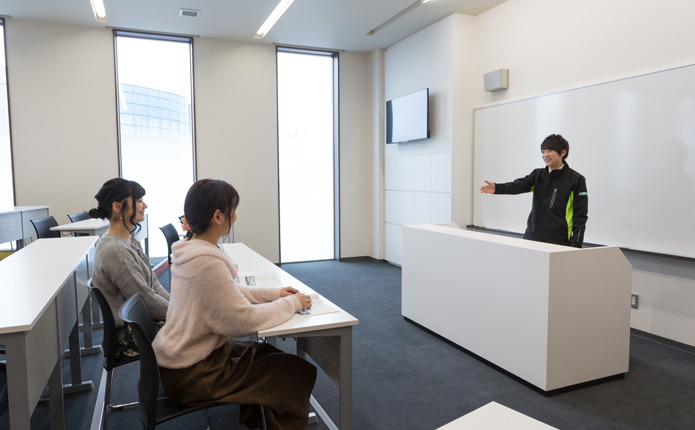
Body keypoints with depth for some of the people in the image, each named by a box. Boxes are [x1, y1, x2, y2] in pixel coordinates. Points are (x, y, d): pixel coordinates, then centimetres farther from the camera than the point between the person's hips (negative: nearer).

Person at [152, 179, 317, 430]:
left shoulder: (191, 250, 2)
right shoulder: (206, 262, -28)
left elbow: (227, 293, 12)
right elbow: (245, 320, -26)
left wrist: (274, 293, 5)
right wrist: (291, 303, -13)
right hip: (190, 376, -10)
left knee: (267, 354, 21)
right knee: (298, 373, -6)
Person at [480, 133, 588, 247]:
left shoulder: (576, 180, -2)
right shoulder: (538, 175, 8)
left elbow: (580, 215, -3)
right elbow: (520, 185, -12)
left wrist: (575, 246, -9)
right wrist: (497, 188, -32)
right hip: (532, 238, 4)